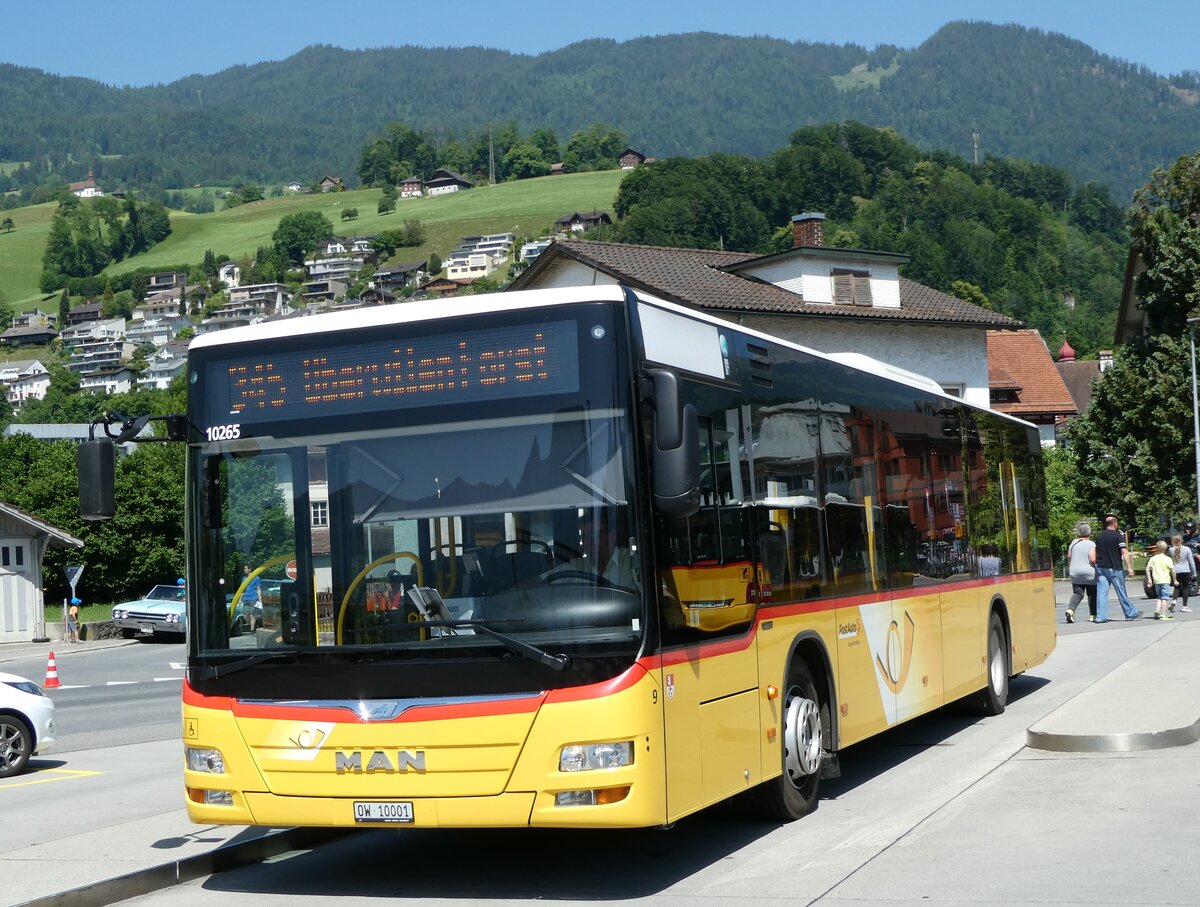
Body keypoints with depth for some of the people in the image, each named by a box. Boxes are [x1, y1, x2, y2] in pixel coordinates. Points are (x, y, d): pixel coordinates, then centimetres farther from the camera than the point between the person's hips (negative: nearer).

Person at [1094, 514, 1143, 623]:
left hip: (1101, 568, 4)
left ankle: (1100, 617, -6)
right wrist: (1129, 567, -13)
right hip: (1114, 569, -4)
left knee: (1101, 592, 0)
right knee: (1121, 592, 6)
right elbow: (1124, 552, -13)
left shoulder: (1099, 537, 10)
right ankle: (1131, 614, 18)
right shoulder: (1118, 535, -7)